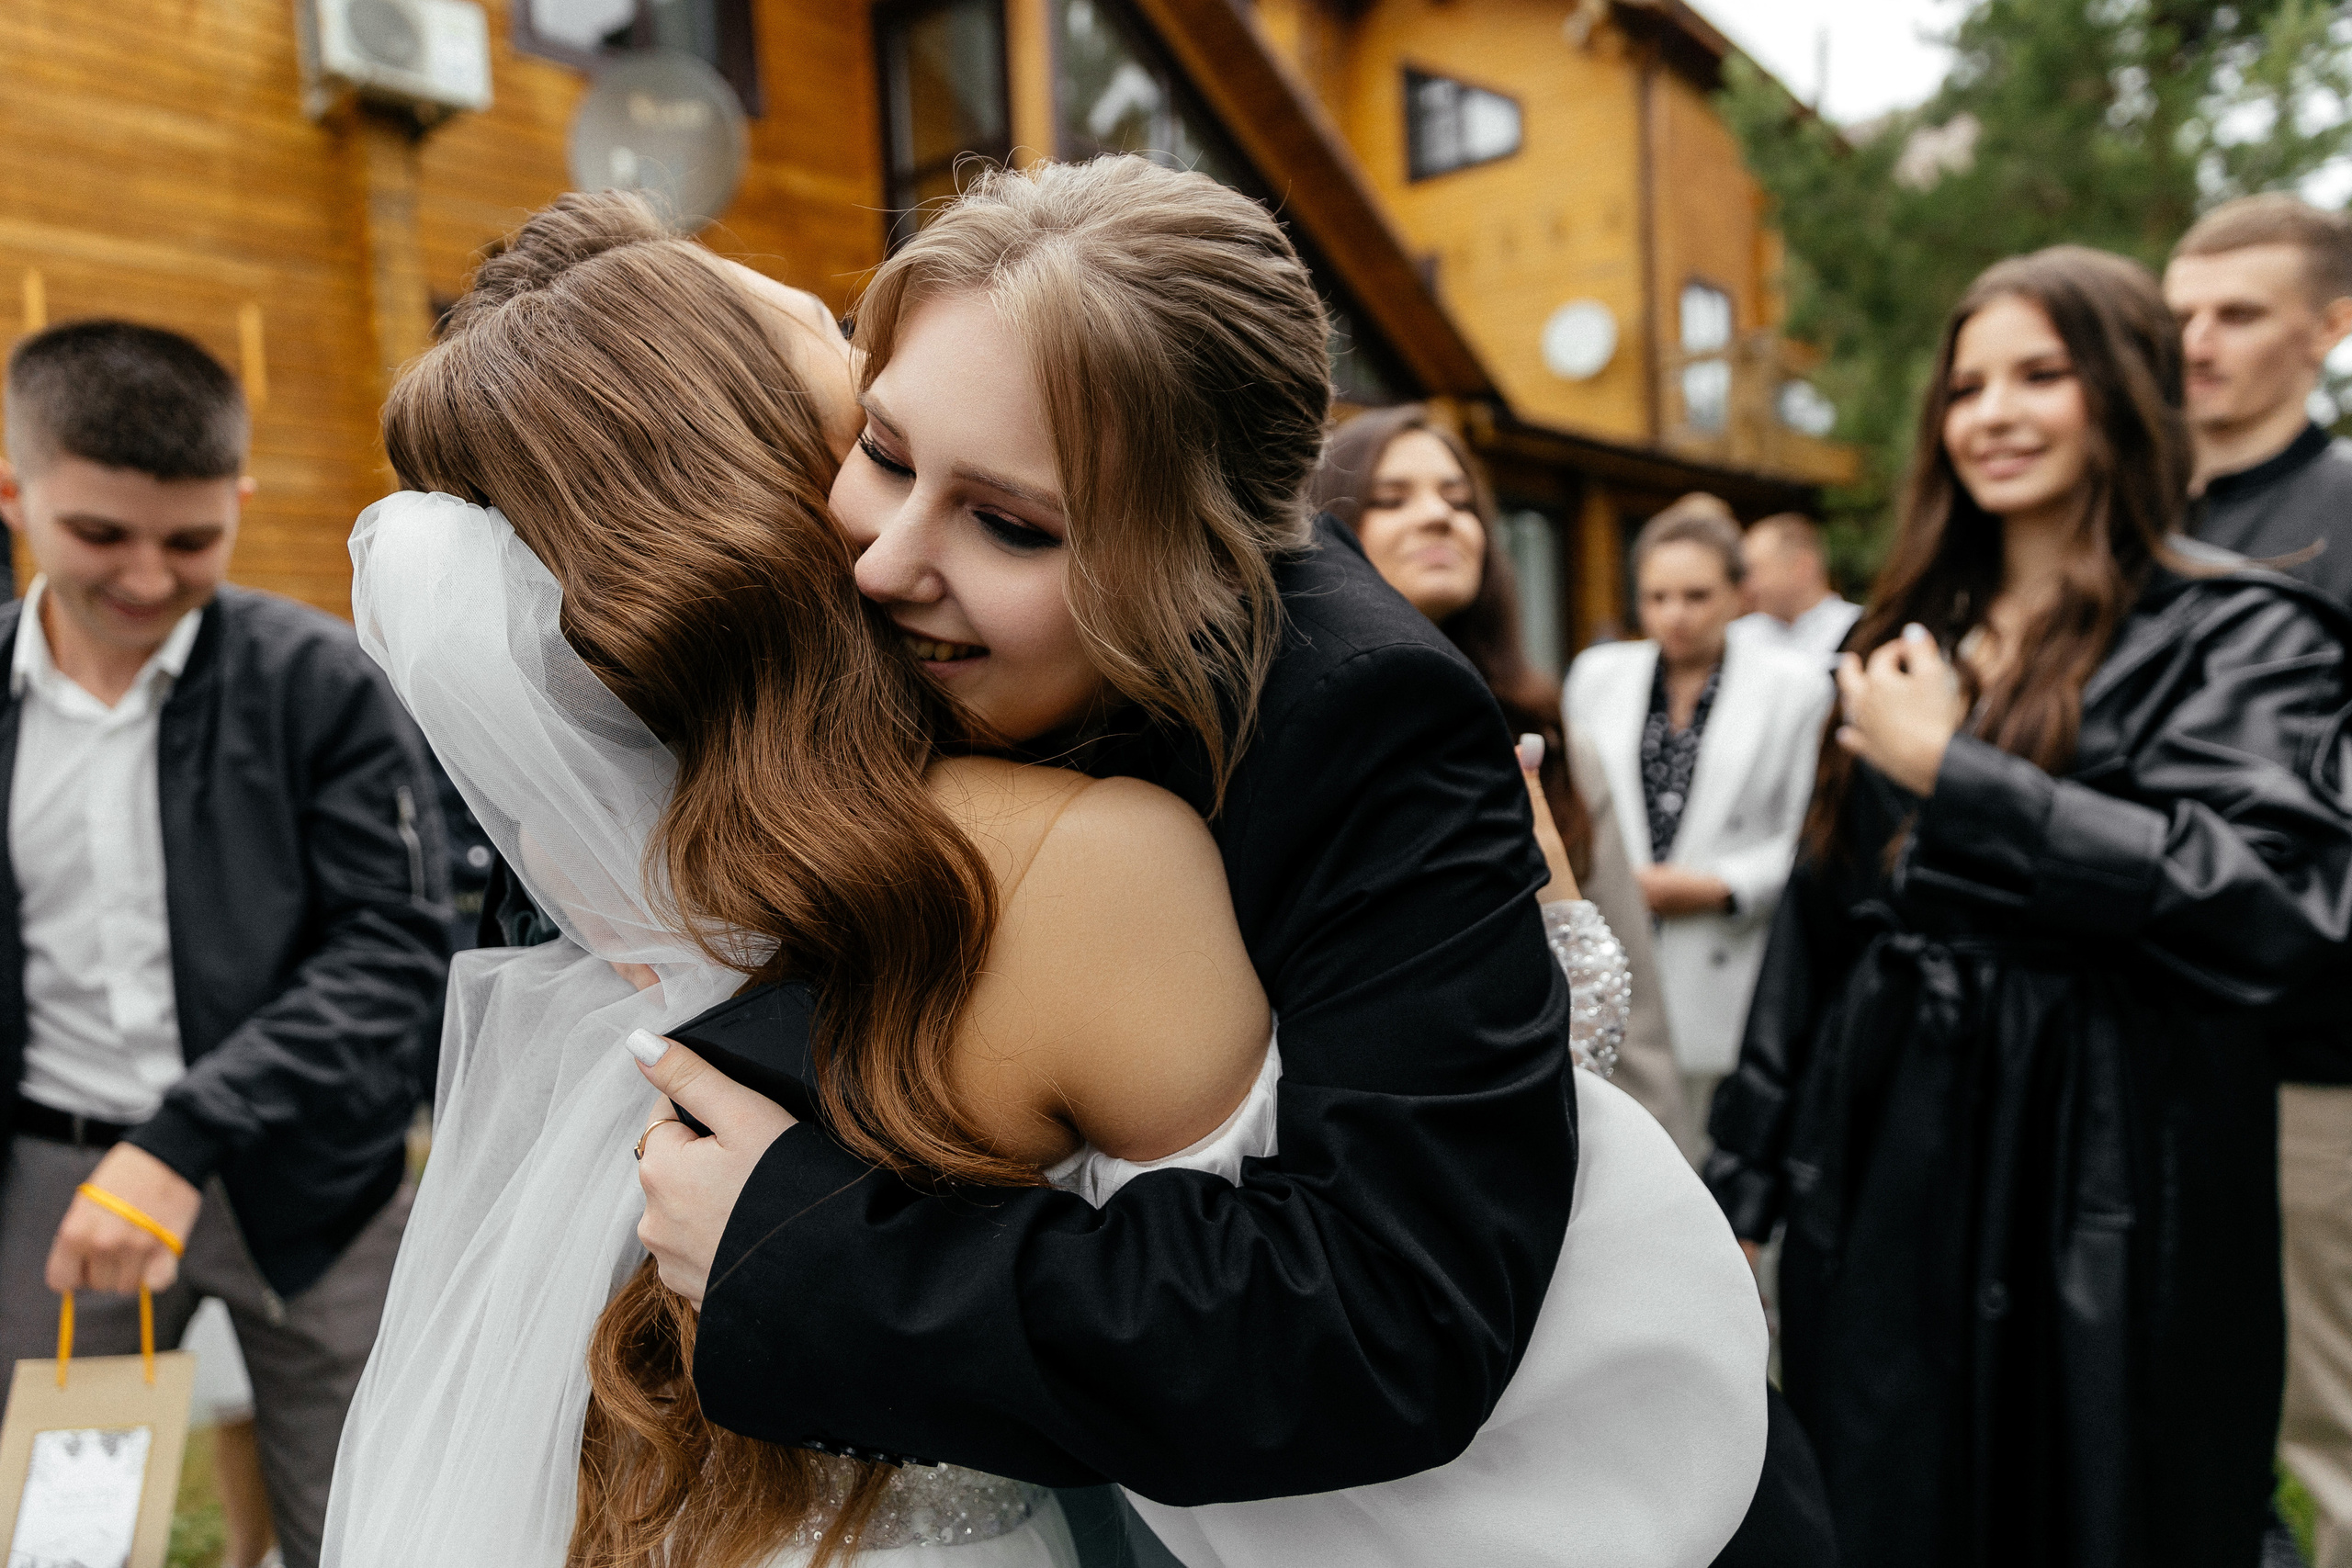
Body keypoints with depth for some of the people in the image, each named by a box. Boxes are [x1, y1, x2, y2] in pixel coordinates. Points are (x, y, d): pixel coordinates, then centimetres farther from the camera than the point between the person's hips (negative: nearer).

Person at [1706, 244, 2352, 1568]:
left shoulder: (2236, 634, -3)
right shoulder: (1910, 637, 12)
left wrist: (1953, 775, -17)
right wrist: (1747, 1170, 12)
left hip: (2103, 1197, -4)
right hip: (1880, 1181, 5)